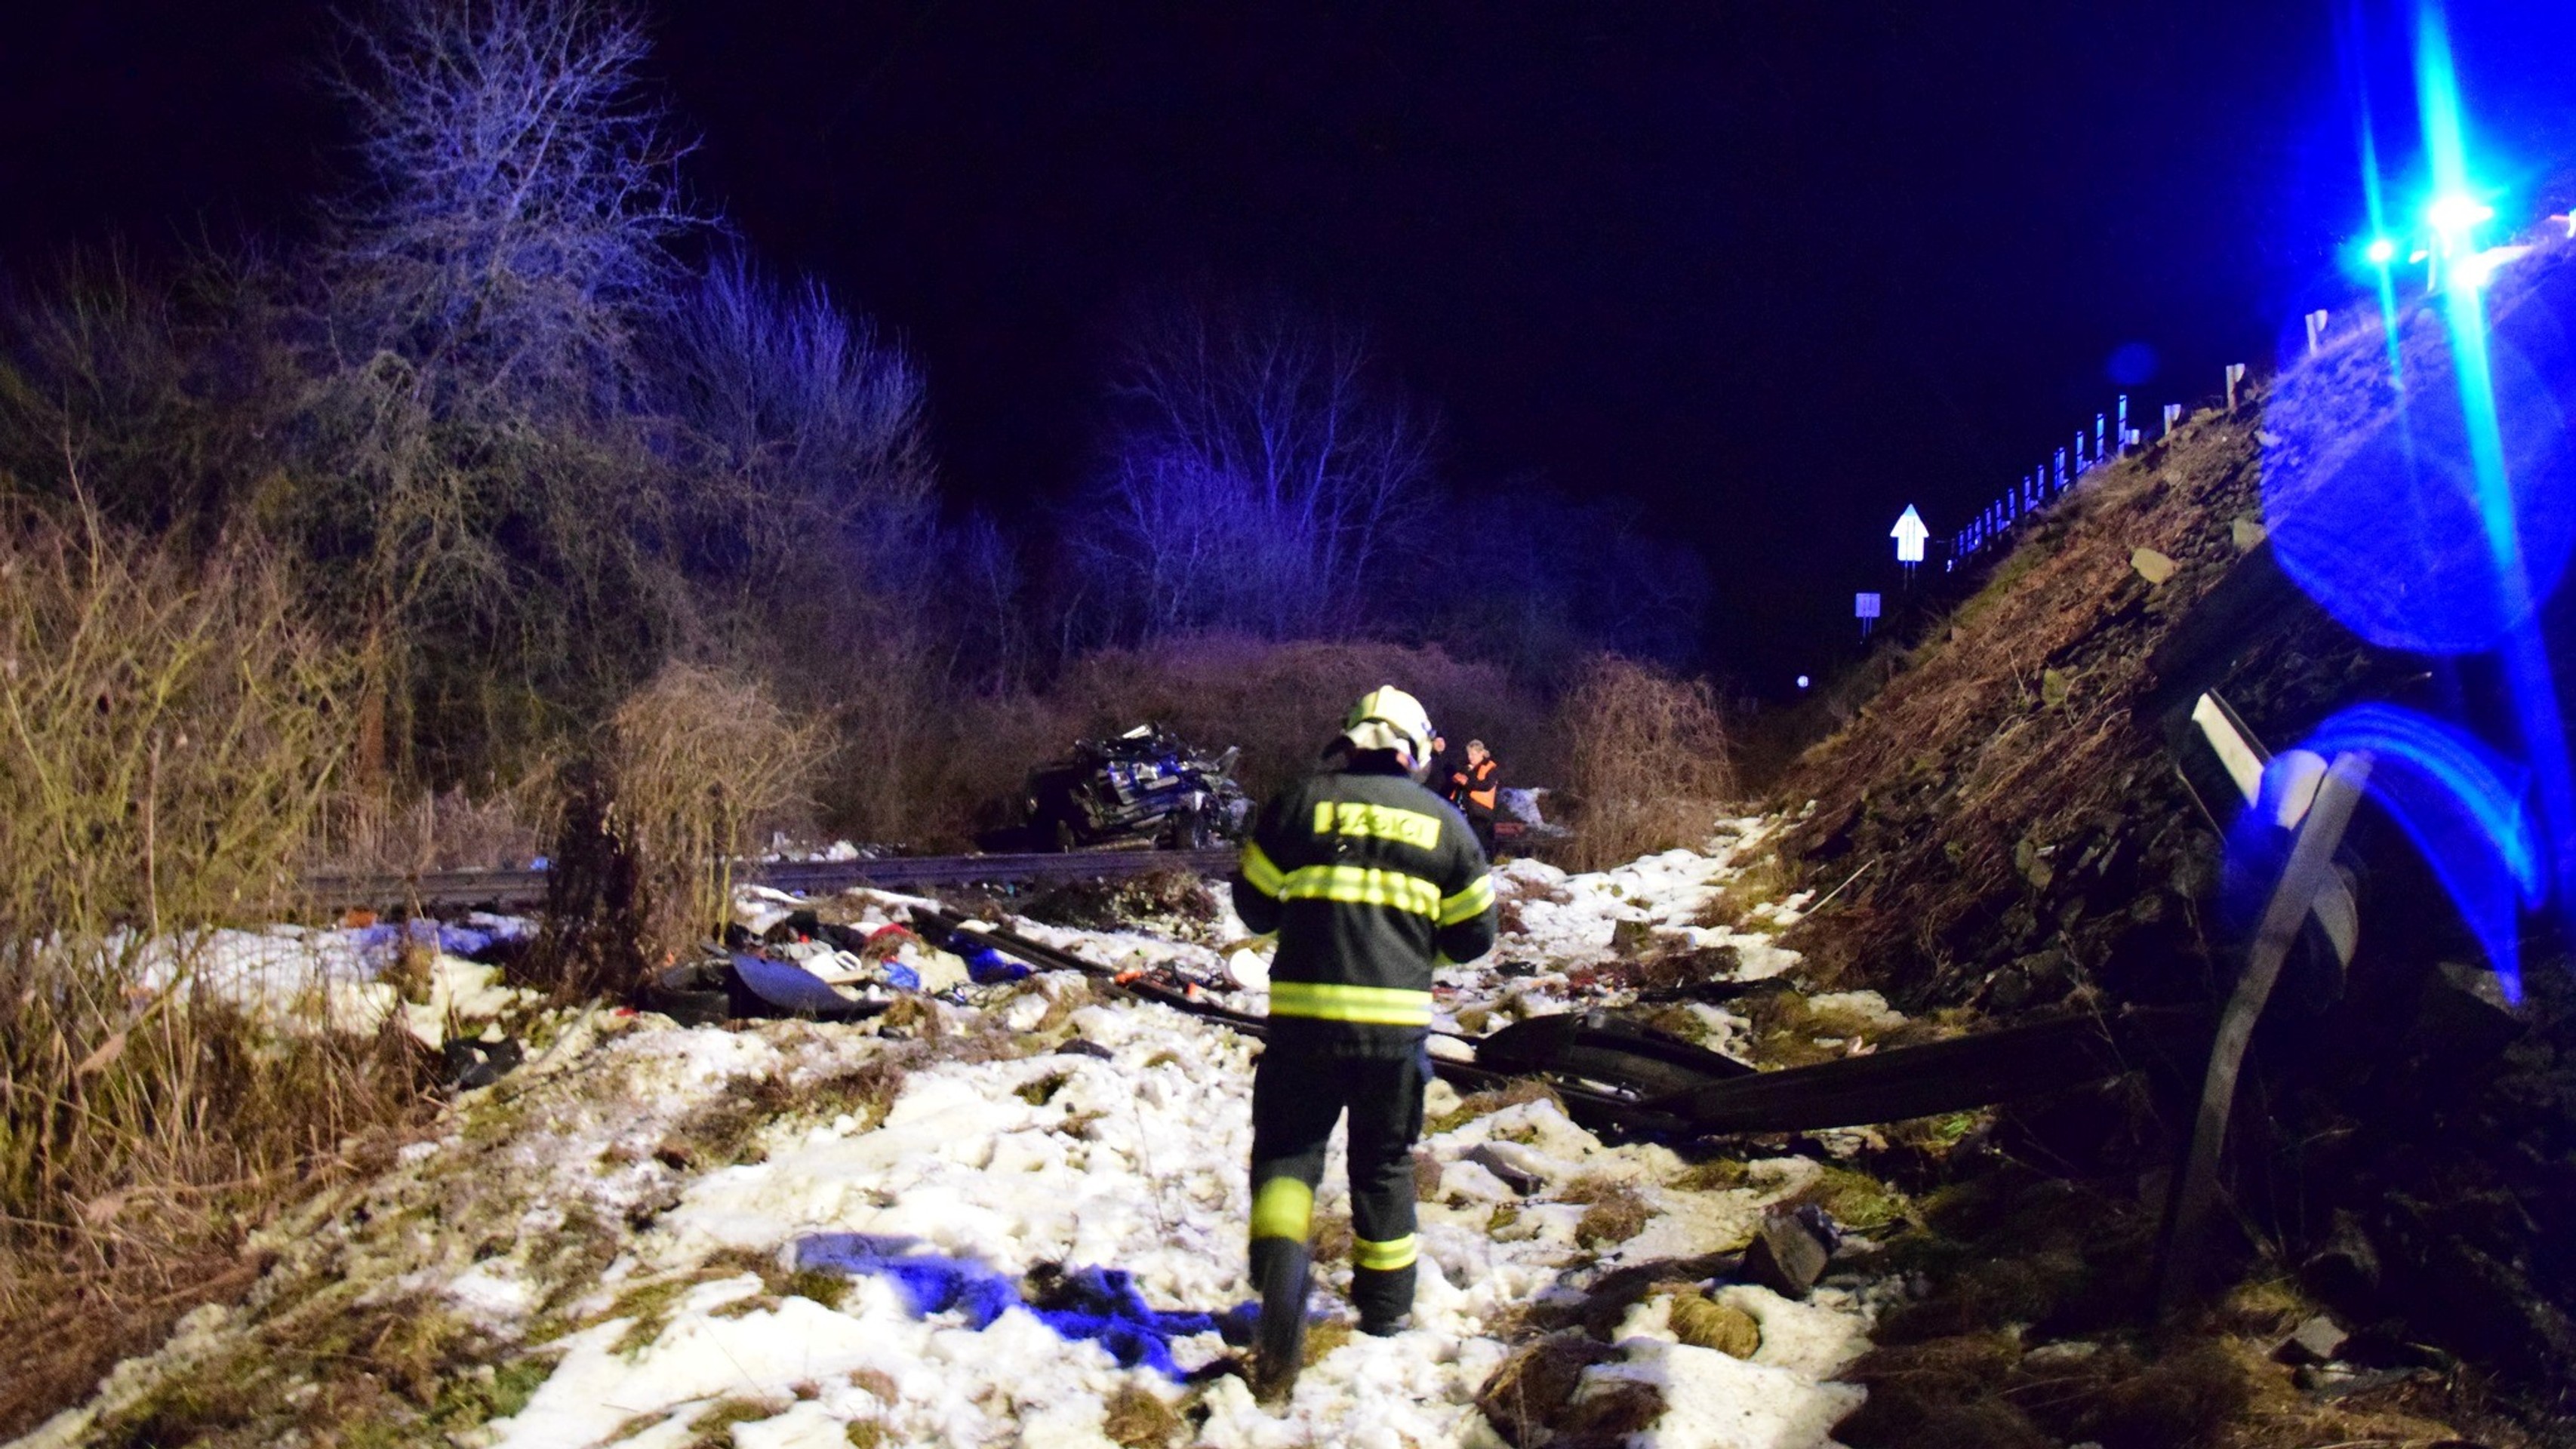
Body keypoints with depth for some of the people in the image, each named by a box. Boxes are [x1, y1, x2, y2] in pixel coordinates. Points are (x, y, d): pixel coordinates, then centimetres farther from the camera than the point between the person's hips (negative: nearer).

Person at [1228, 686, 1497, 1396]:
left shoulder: (1301, 802, 0)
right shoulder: (1443, 822, 5)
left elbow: (1254, 905, 6)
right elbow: (1475, 935, 9)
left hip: (1304, 1016, -1)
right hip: (1396, 1023, 2)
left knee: (1287, 1148, 8)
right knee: (1384, 1163, 18)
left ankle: (1282, 1257, -18)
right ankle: (1385, 1303, 28)